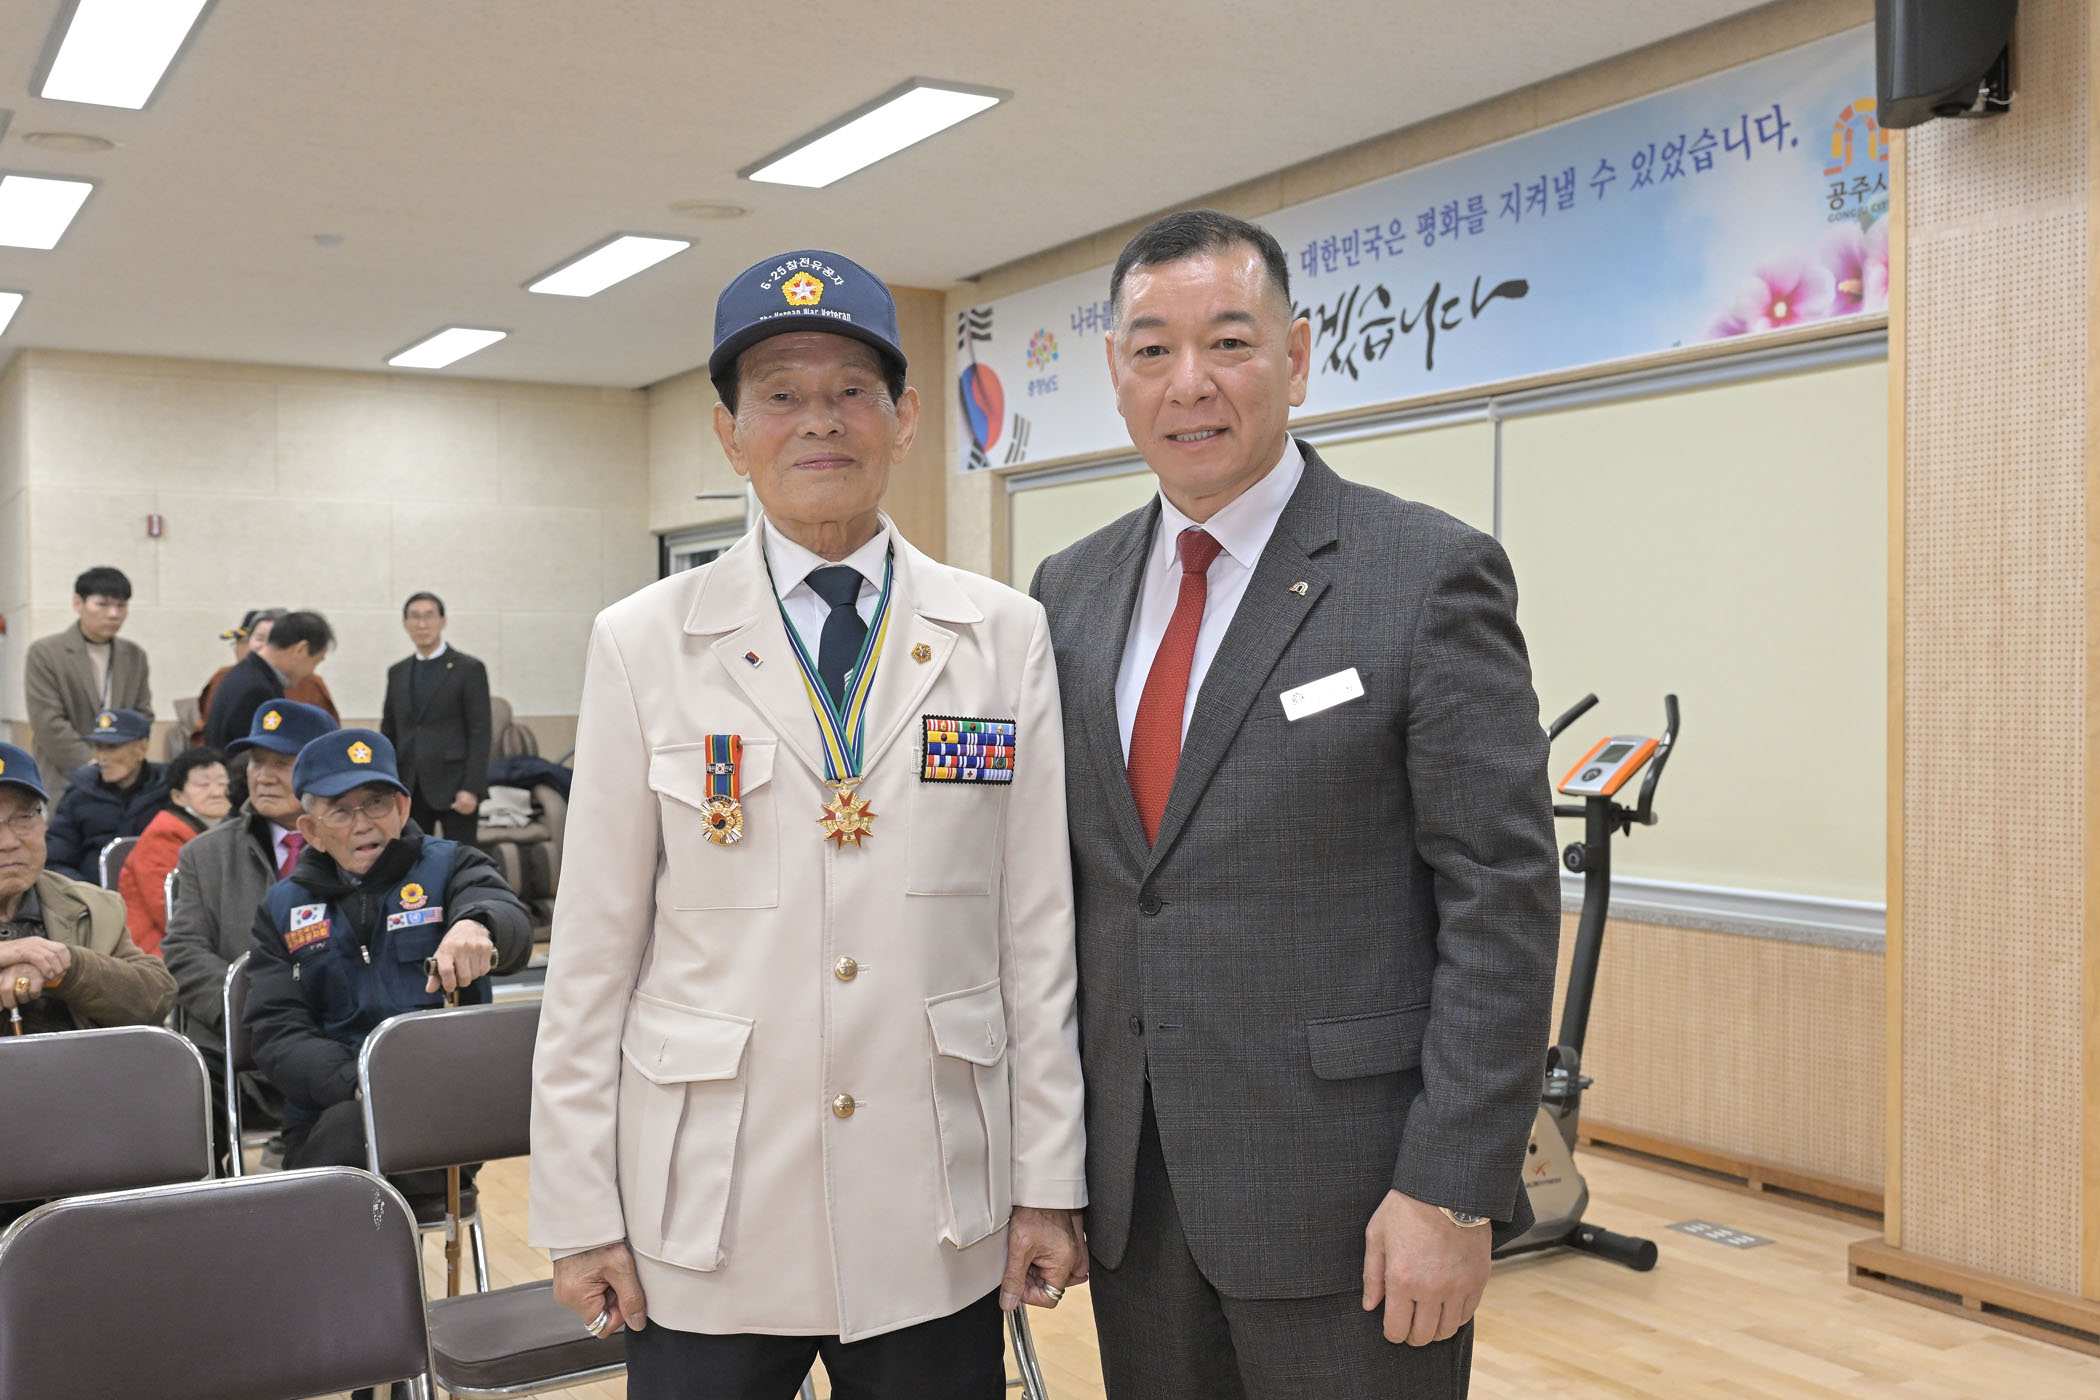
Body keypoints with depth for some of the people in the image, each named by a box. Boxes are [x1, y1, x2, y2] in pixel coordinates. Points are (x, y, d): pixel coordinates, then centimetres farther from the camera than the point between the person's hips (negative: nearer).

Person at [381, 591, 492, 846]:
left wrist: (472, 788, -14)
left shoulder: (469, 669, -1)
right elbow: (388, 732, 17)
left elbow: (481, 733, -6)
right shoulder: (397, 672, 14)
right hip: (408, 790, 5)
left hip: (454, 787, -5)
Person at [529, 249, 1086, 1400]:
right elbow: (593, 949, 0)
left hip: (938, 1213, 1)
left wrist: (1049, 1180, 1)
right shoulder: (643, 645, -1)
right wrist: (579, 1211, 0)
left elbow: (1038, 929, 2)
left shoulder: (1003, 636, 2)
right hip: (707, 1217, 0)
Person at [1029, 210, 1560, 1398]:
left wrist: (1452, 1191, -15)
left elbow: (1503, 899, -11)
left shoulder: (1427, 575, -9)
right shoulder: (1073, 591, 8)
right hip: (1132, 1187, 5)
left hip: (1344, 1199, -5)